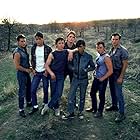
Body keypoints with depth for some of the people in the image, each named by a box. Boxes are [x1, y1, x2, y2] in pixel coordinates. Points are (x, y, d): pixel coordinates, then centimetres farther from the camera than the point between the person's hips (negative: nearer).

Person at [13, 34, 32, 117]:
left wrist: (30, 67, 3)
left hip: (27, 73, 9)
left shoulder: (25, 50, 5)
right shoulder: (17, 53, -21)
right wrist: (26, 70, -12)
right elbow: (17, 66, -22)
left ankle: (29, 102, 43)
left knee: (29, 88, 22)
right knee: (22, 91, -1)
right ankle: (21, 109, 11)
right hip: (21, 74, -8)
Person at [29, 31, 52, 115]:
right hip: (36, 72, 3)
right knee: (33, 90, 0)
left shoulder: (48, 49, -6)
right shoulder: (33, 48, 4)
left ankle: (45, 106, 25)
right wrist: (33, 69, 2)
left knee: (45, 90, 6)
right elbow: (32, 60, 13)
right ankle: (35, 107, 16)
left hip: (45, 72, -3)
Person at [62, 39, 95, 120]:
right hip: (75, 78, 1)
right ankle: (71, 113, 11)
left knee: (82, 96, 12)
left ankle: (81, 112, 29)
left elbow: (93, 67, 4)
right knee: (71, 96, -1)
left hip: (84, 79, -1)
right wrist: (73, 68, -10)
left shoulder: (88, 57, -5)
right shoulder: (74, 55, -1)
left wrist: (86, 70, -13)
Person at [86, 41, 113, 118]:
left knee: (101, 96, 5)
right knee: (92, 93, 17)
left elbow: (110, 71, -21)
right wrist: (95, 73, 11)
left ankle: (100, 112, 21)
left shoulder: (106, 57, -19)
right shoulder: (99, 55, 5)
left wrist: (102, 78, -16)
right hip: (96, 78, 8)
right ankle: (94, 108, 36)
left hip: (102, 80, -8)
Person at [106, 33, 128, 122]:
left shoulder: (123, 50, -15)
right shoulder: (112, 49, 8)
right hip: (111, 73, 7)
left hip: (118, 74, -7)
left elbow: (125, 64, -16)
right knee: (113, 91, 19)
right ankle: (114, 106, 39)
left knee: (119, 94, -5)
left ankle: (122, 114, 4)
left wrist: (121, 77, -18)